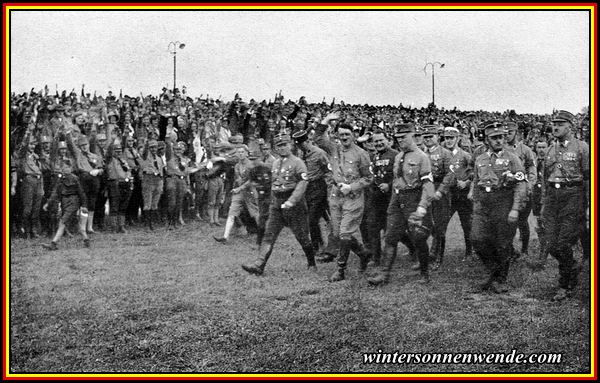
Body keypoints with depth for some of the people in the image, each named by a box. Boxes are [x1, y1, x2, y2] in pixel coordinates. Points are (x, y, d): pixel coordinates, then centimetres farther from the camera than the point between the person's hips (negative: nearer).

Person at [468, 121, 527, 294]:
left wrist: (515, 209, -16)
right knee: (478, 240, -6)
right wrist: (475, 205, 17)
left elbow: (521, 186, -8)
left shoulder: (512, 159, -3)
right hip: (483, 206, 4)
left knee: (503, 245, 3)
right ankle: (494, 271, 14)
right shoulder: (480, 160, 12)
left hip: (504, 206, -4)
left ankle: (501, 280, 18)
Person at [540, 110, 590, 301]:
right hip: (553, 198, 5)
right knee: (552, 246, 1)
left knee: (564, 244, -7)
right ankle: (573, 267, 30)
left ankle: (565, 286, 11)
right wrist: (544, 203, 17)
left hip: (573, 199, -5)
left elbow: (589, 179, -6)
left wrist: (589, 206, -10)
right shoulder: (550, 150, 14)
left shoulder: (582, 148, -3)